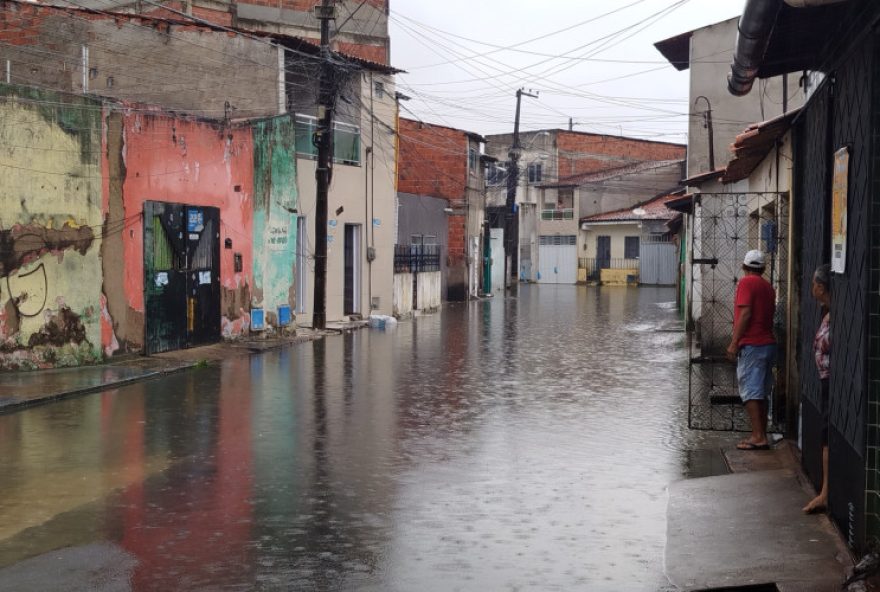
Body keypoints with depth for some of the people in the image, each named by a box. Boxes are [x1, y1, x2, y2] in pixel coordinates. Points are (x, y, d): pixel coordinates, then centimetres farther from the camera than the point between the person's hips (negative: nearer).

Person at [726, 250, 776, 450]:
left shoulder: (746, 283, -9)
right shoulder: (768, 286, 15)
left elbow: (745, 314, -17)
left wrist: (734, 343, -17)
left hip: (751, 345, -8)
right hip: (768, 343, 8)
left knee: (750, 393, -8)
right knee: (761, 393, 12)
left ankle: (758, 437, -12)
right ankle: (762, 435, 15)